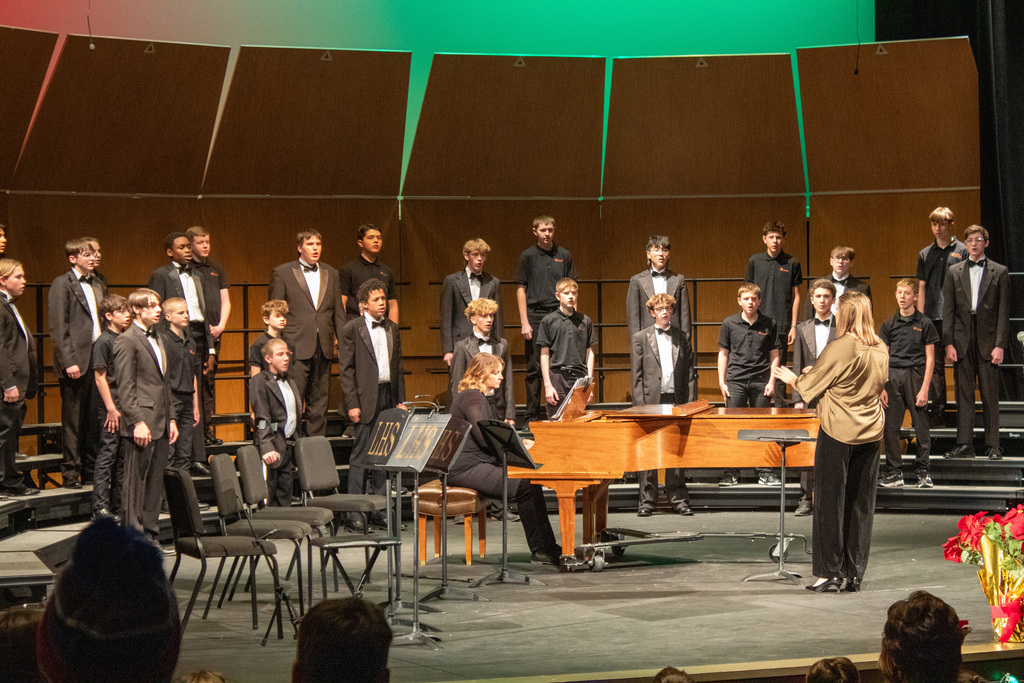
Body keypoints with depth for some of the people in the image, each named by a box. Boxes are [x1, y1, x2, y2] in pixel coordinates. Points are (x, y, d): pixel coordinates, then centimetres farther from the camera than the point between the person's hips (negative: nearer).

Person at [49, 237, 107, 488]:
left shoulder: (98, 283, 16)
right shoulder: (62, 284, -5)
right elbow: (58, 327, -10)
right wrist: (68, 361, -16)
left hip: (99, 357, 6)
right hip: (77, 362, -6)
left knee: (95, 420, 7)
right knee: (72, 420, 0)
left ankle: (91, 471, 15)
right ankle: (70, 474, 5)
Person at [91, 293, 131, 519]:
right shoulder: (104, 342, -9)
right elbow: (100, 377, -12)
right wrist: (111, 408, -15)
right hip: (113, 405, -7)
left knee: (123, 456, 11)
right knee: (107, 454, -5)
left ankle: (119, 504, 17)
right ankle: (101, 506, -3)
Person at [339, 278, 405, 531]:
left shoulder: (392, 328, 13)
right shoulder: (352, 329, -3)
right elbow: (346, 369, -6)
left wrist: (400, 399, 10)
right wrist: (352, 404, -12)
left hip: (388, 396, 6)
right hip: (366, 398, -5)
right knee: (361, 456, -5)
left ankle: (378, 511, 14)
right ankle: (353, 514, -2)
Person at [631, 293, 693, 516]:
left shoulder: (682, 338, 12)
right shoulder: (641, 338, 7)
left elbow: (687, 372, 11)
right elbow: (637, 375, 2)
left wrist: (685, 402, 2)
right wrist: (640, 405, -6)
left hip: (675, 401, 2)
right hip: (650, 401, -2)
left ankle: (678, 498, 9)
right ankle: (647, 500, 5)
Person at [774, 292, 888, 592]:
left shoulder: (840, 348, -17)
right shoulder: (881, 350, 2)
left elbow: (809, 386, -8)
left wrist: (791, 378, 15)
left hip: (838, 433, -6)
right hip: (870, 432, 6)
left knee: (831, 501, 4)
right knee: (861, 504, 9)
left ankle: (830, 572, 6)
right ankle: (855, 575, 12)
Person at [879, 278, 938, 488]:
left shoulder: (924, 324, 1)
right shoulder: (889, 324, 8)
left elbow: (930, 358, 0)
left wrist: (925, 388, -7)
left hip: (916, 375, -2)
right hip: (893, 376, 3)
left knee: (921, 425, 0)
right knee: (891, 426, 1)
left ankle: (923, 471, 9)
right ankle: (894, 472, 9)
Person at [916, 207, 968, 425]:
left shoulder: (962, 251, 3)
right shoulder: (925, 254, 13)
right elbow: (922, 288, 14)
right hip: (932, 317, 3)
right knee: (935, 366, 4)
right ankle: (938, 414, 9)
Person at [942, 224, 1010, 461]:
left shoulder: (999, 272, 4)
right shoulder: (954, 272, 10)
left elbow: (1004, 311, 0)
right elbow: (948, 310, 7)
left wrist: (999, 345, -8)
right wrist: (948, 343, -2)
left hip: (987, 342, -2)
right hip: (962, 342, 2)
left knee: (990, 395, 1)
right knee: (963, 394, 3)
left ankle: (993, 446, 6)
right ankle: (964, 445, 6)